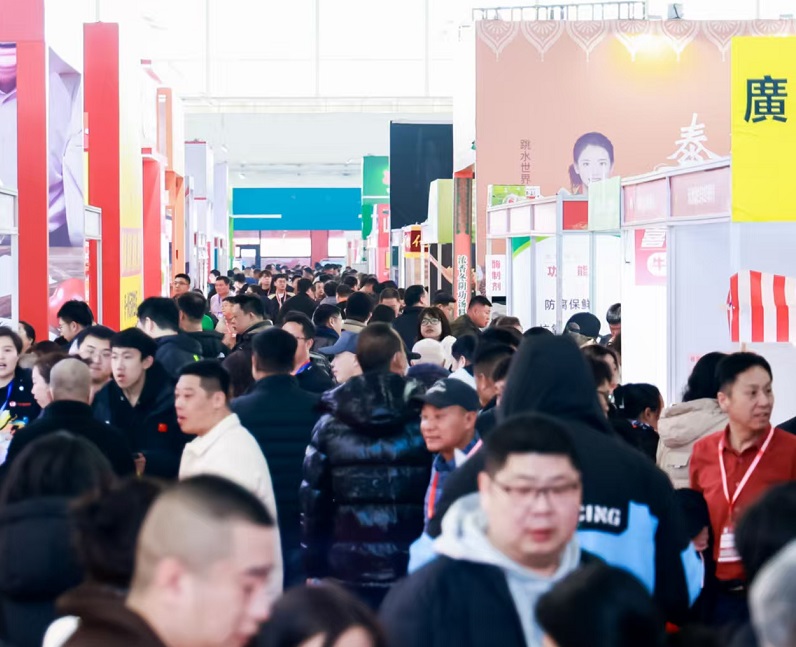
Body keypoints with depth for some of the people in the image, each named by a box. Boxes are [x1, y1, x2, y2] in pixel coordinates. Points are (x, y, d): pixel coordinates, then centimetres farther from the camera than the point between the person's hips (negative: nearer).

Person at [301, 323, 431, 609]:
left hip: (350, 567, 1)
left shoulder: (330, 424, 2)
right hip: (411, 564, -1)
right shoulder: (424, 418, -4)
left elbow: (313, 499, 2)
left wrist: (314, 568, 9)